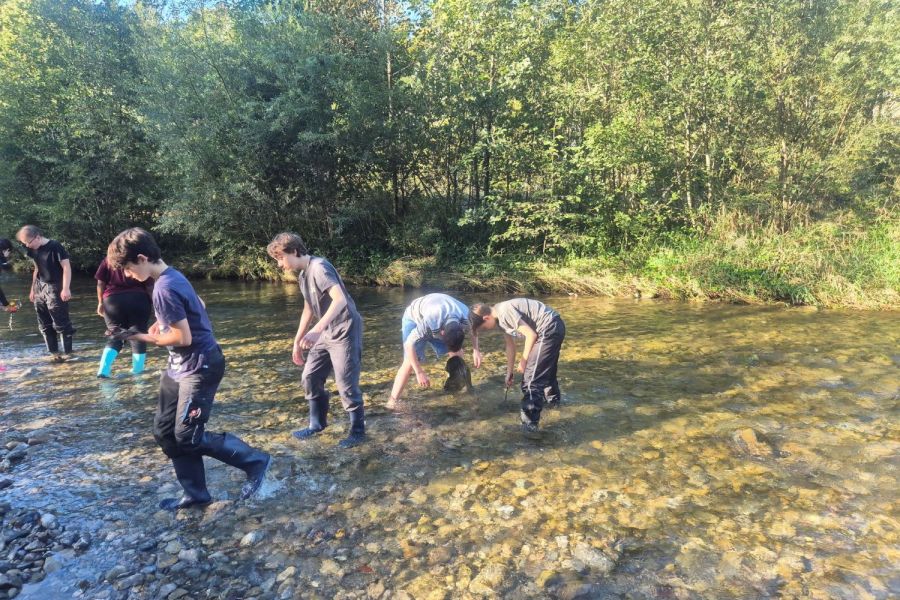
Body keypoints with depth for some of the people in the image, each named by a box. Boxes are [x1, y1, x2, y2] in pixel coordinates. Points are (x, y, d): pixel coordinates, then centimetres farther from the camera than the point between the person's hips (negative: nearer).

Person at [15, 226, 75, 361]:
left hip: (55, 288, -8)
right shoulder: (33, 250, 9)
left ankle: (68, 352, 2)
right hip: (40, 288, 8)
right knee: (44, 324, 9)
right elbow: (37, 269, 20)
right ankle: (54, 353, 17)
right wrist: (33, 289, 21)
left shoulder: (55, 246, -14)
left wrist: (66, 288, -22)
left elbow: (66, 267, -17)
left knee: (60, 323, -6)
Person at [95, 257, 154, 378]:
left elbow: (100, 283, 5)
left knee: (114, 337, 11)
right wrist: (152, 302, 8)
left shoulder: (108, 259, 6)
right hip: (138, 300, -2)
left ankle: (103, 370, -4)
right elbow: (149, 285, -2)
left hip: (112, 301, 2)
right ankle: (137, 369, 18)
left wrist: (101, 302, 14)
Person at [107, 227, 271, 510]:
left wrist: (144, 338, -7)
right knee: (165, 432, 13)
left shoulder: (164, 288, -22)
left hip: (199, 367, -10)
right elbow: (198, 306, 22)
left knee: (188, 437, -6)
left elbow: (182, 338, -22)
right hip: (180, 367, 10)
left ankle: (255, 461, 9)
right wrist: (162, 324, 11)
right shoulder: (172, 277, 7)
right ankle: (196, 494, 24)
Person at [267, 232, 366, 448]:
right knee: (310, 377, 13)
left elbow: (340, 300, -33)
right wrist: (297, 342, 23)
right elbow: (309, 310, 21)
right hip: (327, 333, 10)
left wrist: (317, 330, -41)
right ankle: (317, 424, 30)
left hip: (345, 331, -9)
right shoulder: (303, 274, 11)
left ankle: (358, 431, 15)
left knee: (346, 385, -3)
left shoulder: (319, 267, -19)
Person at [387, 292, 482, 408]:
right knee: (410, 361, -18)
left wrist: (475, 350, -16)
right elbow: (409, 344, -35)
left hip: (439, 319, 5)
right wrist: (419, 372, -31)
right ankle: (393, 400, -13)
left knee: (457, 351, -1)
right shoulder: (429, 322, -44)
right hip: (414, 319, -5)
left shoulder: (465, 315, -28)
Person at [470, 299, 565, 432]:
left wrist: (524, 360, -6)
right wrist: (509, 372, 24)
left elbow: (531, 334, -18)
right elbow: (510, 345, 19)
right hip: (555, 327, 10)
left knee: (531, 376, -9)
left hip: (549, 329, -10)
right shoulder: (500, 317, 10)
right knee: (546, 367, 31)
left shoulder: (505, 312, -19)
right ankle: (552, 399, 56)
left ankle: (529, 424, -4)